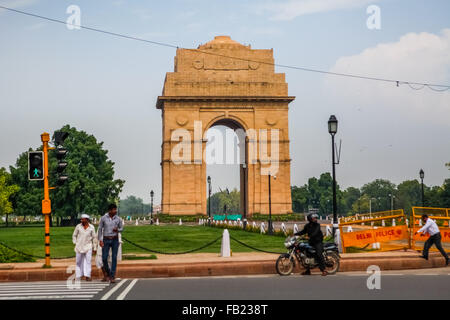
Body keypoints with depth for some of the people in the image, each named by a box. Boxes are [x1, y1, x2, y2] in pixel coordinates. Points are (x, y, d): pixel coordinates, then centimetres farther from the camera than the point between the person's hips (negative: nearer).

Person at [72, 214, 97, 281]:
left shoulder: (91, 227, -3)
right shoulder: (78, 226, -2)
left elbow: (94, 237, 1)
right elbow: (74, 235, 9)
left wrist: (95, 248, 1)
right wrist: (75, 243, 0)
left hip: (88, 246, -1)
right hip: (79, 246, 1)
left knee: (88, 260, -10)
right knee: (79, 261, 4)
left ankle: (87, 276, -12)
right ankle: (78, 276, 11)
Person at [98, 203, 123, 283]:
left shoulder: (118, 219, -2)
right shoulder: (103, 218, -5)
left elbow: (121, 228, 10)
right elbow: (100, 229, 2)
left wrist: (117, 230, -14)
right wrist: (100, 240, -6)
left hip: (115, 240, 0)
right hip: (106, 240, 0)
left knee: (114, 258, -5)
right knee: (104, 258, -4)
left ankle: (112, 277, -1)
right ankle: (108, 273, 22)